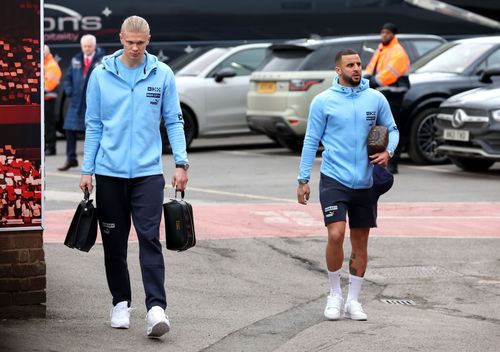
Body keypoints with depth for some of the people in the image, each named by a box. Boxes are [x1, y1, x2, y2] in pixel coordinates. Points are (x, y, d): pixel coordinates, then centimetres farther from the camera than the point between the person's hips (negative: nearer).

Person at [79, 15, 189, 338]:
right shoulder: (101, 75, 2)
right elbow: (94, 125, 7)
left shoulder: (162, 75, 0)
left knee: (150, 239, -10)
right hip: (109, 172, 2)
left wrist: (182, 163, -3)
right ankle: (121, 303, 23)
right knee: (114, 243, 9)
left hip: (148, 172, -2)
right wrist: (87, 170, 5)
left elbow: (174, 121, 5)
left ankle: (157, 308, -14)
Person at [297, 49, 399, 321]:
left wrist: (388, 151, -7)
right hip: (334, 179, -3)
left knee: (361, 242, 7)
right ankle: (335, 294, 2)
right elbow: (311, 141, 2)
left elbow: (392, 130, 15)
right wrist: (303, 180, 0)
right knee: (336, 235, -16)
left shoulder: (376, 99, 3)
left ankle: (353, 300, 18)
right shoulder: (323, 101, -2)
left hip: (365, 183, 3)